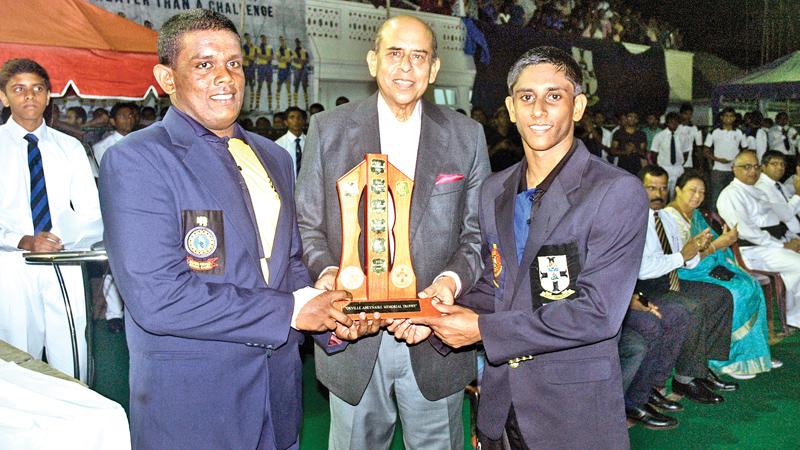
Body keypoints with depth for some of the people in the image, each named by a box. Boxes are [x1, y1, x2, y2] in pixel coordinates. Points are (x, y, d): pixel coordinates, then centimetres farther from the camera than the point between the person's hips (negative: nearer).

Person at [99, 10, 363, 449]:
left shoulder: (273, 157, 11)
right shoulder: (135, 160, -13)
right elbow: (156, 298, -21)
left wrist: (329, 314, -4)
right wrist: (290, 310, -17)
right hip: (188, 403, -6)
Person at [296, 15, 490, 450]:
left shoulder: (467, 136, 3)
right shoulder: (327, 129, 1)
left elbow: (476, 234, 3)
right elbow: (308, 224, 2)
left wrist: (449, 281, -16)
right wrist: (327, 273, -17)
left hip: (436, 339, 1)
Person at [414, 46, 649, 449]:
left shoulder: (617, 193, -14)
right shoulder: (494, 191, 7)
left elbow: (597, 313, -20)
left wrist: (484, 329, -19)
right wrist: (440, 318, -7)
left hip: (575, 403, -5)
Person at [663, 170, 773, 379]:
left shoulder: (695, 214, 14)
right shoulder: (672, 217, -15)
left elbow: (710, 243, 17)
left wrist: (725, 239, -4)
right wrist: (717, 244, -22)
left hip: (710, 266, 9)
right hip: (688, 275, -9)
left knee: (752, 287, -7)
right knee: (735, 294, -22)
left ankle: (753, 354, 2)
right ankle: (727, 360, -9)